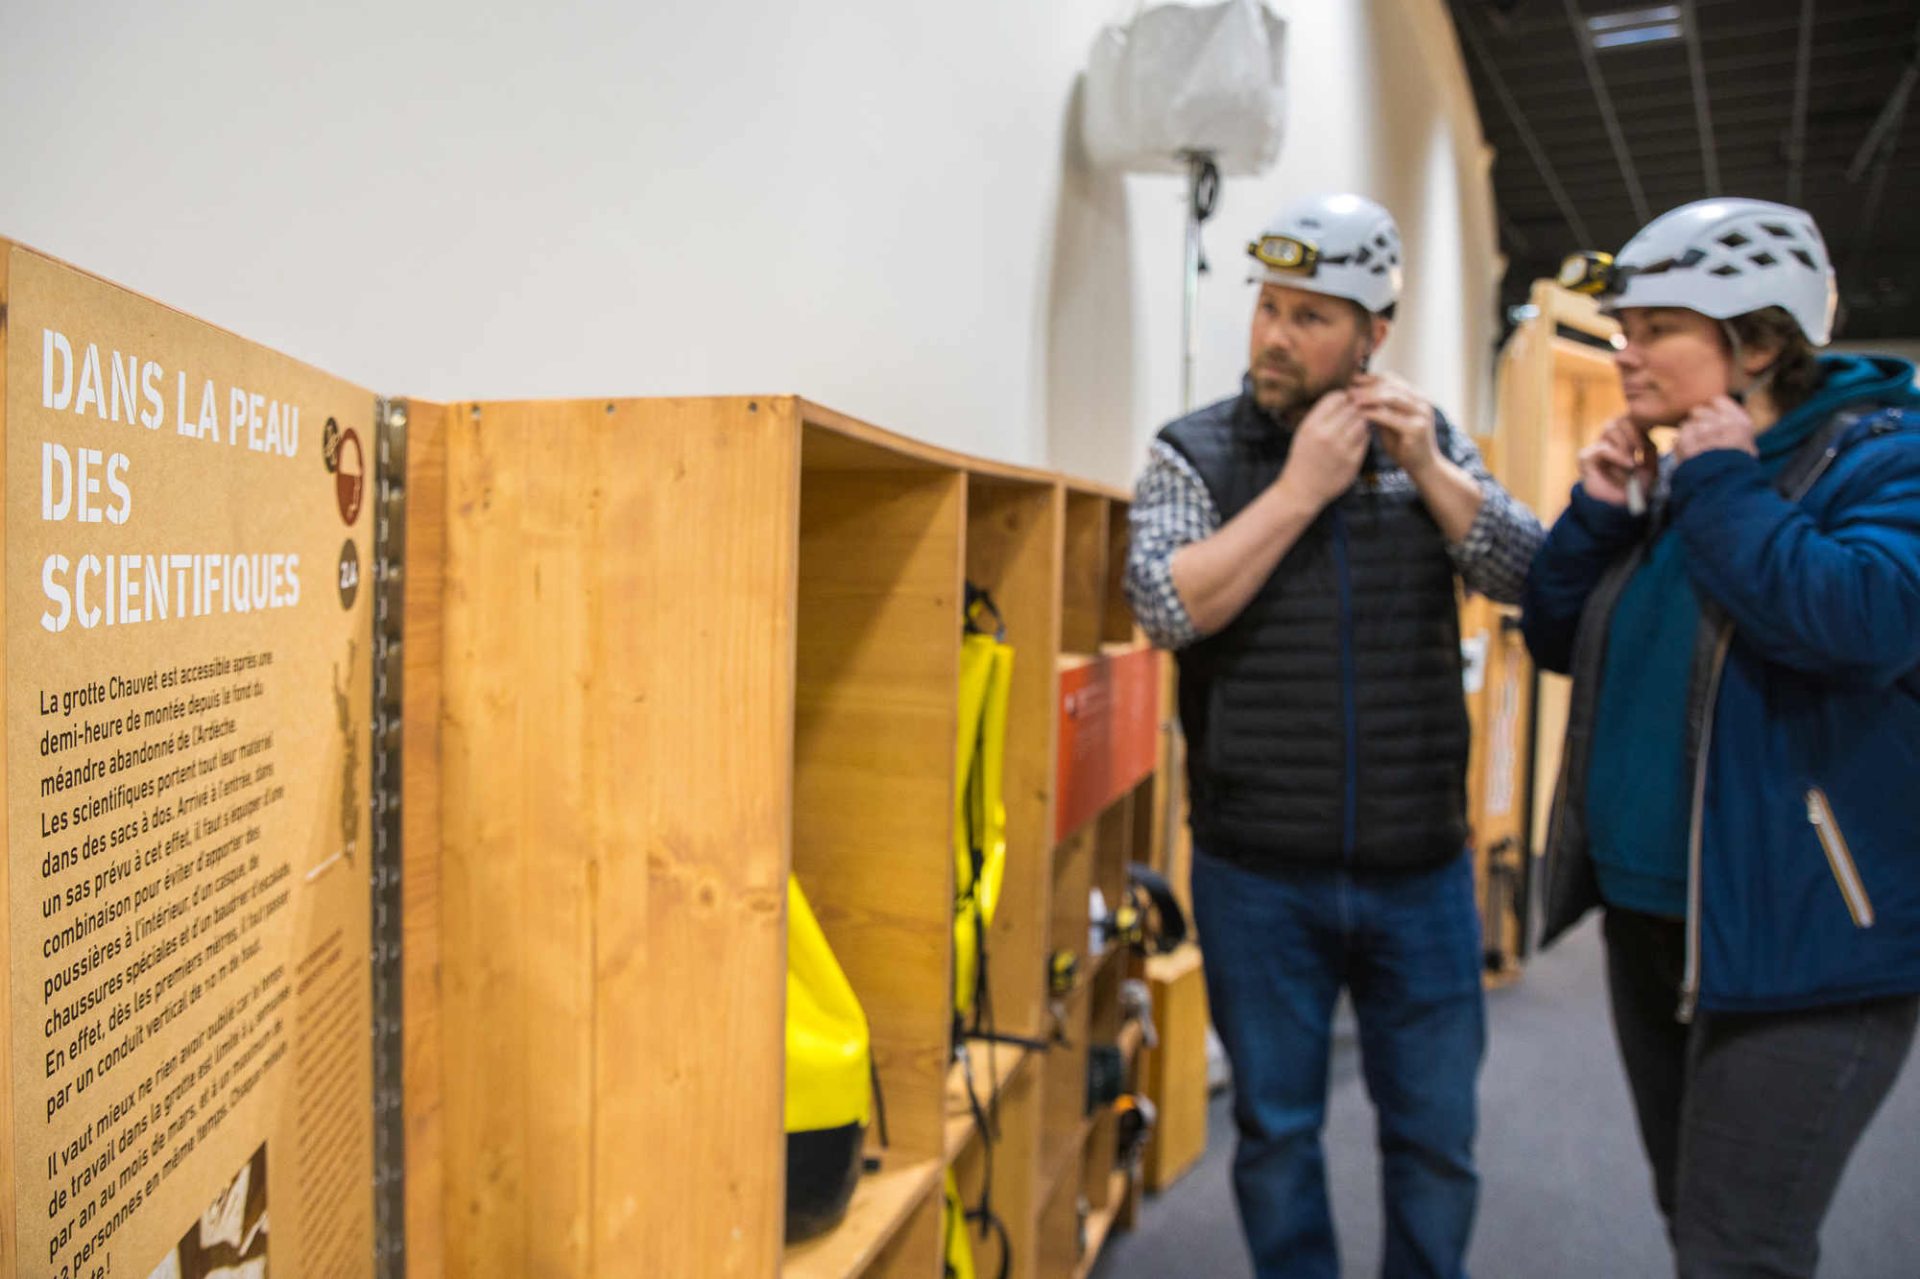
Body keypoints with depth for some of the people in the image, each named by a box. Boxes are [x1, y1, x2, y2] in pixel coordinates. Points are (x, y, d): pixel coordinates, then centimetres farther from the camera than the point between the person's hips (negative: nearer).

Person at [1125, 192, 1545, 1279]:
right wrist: (1301, 488, -16)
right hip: (1259, 876, -1)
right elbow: (1167, 605, -16)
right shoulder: (1197, 453, -1)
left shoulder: (1430, 440, 6)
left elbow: (1533, 575, -1)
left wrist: (1428, 467, -12)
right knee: (1277, 1131, 14)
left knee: (1438, 1137, 15)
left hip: (1420, 870, 2)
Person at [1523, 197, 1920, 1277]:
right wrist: (1598, 514, -2)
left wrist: (1722, 488, -19)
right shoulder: (1669, 476, 9)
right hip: (1649, 913, 7)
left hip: (1799, 938, -7)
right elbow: (1558, 640, 13)